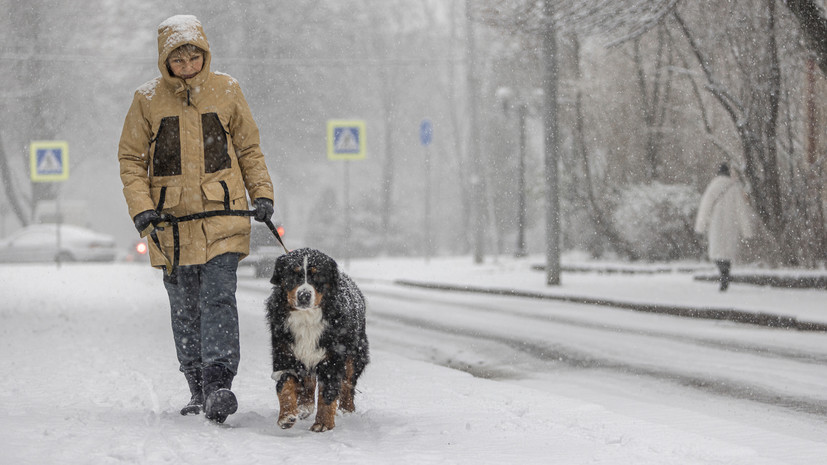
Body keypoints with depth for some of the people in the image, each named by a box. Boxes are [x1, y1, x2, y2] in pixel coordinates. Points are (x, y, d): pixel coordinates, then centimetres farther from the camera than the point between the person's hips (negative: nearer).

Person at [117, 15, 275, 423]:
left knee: (218, 298, -14)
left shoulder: (226, 91, 2)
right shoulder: (148, 99, 0)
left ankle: (218, 385, -19)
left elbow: (249, 148, 12)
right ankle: (198, 391, 17)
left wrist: (261, 193, 2)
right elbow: (130, 158, 5)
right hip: (172, 220, 1)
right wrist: (141, 207, -8)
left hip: (222, 215, -1)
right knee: (185, 308, 7)